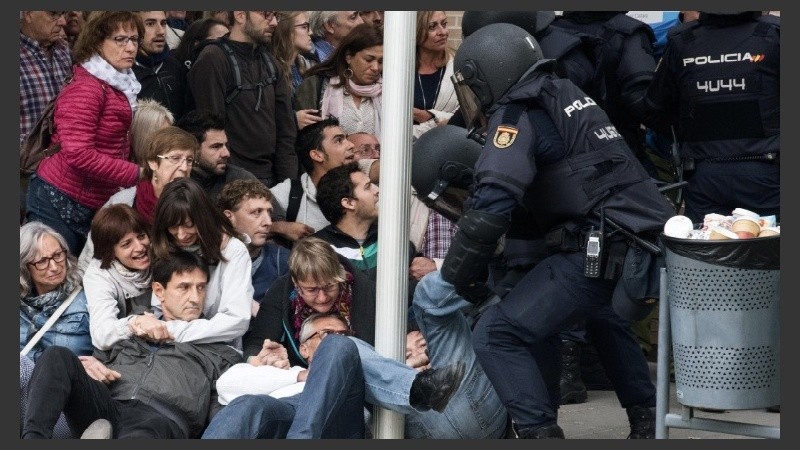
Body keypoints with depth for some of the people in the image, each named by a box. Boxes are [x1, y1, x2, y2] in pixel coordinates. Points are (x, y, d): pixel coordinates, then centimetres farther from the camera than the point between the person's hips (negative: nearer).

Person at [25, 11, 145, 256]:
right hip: (59, 205, -9)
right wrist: (136, 174, -20)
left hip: (91, 208, 9)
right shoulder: (86, 89, -17)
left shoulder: (121, 87, 11)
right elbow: (78, 154, -25)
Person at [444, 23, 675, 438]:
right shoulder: (564, 95, 20)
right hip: (648, 238, 10)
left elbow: (491, 206, -18)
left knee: (496, 336, -9)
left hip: (603, 252, -10)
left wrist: (458, 273, -7)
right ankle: (646, 422, 43)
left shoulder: (515, 114, -6)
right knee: (600, 313, 40)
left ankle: (539, 432, -17)